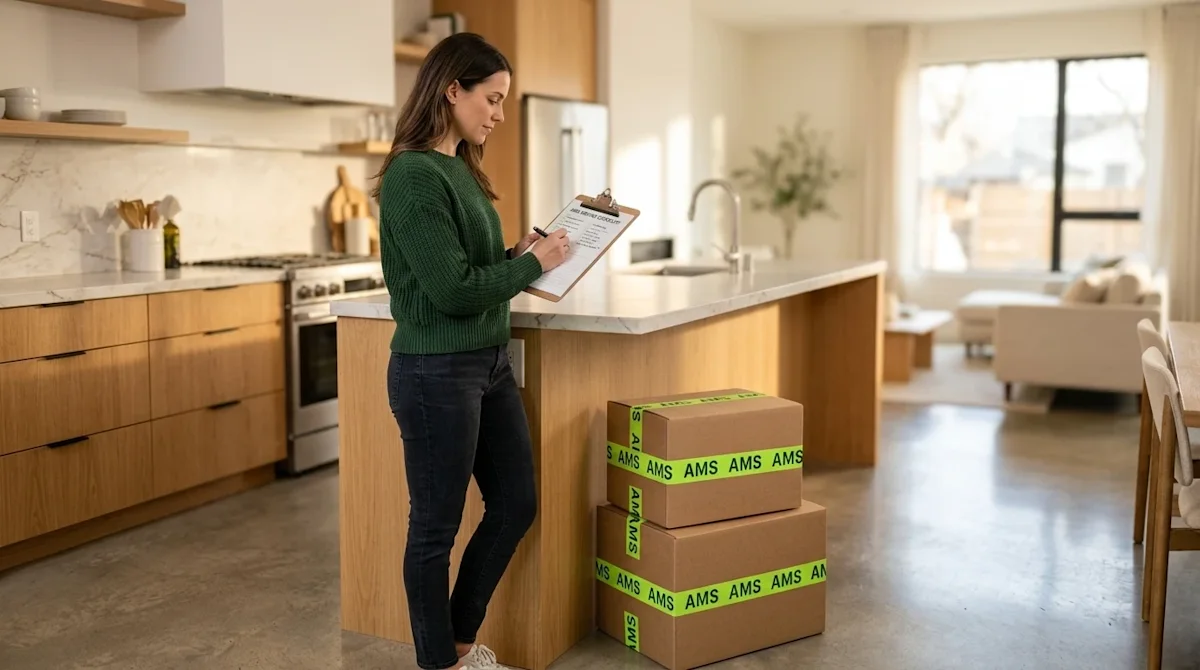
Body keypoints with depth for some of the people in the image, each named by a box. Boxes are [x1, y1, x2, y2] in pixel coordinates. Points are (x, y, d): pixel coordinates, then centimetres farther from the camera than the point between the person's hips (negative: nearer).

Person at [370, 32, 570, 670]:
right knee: (436, 527, 6)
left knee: (516, 504, 17)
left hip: (490, 363, 10)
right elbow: (453, 288, -21)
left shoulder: (461, 168, 11)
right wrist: (530, 264, -10)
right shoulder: (412, 176, -17)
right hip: (436, 373, -10)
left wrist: (519, 255, 0)